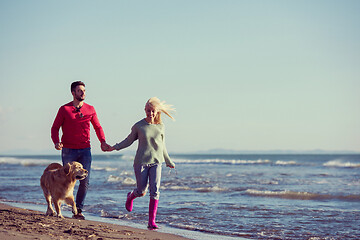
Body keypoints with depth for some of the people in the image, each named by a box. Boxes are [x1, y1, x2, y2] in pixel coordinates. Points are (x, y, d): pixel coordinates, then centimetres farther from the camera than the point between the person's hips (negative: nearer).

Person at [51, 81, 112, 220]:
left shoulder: (90, 109, 7)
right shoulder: (64, 109, -1)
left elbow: (97, 127, 16)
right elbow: (55, 128, 0)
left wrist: (103, 142, 0)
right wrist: (56, 142, -18)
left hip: (85, 150, 2)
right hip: (68, 150, -2)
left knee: (85, 182, -5)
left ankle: (78, 210, 5)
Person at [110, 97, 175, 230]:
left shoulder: (160, 126, 5)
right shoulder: (139, 126, -1)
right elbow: (129, 140, 9)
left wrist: (168, 161, 26)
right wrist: (114, 147, -3)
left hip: (156, 162, 1)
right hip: (141, 162, -1)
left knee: (155, 191, -13)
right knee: (141, 191, 4)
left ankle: (151, 221, -11)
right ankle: (131, 196, 42)